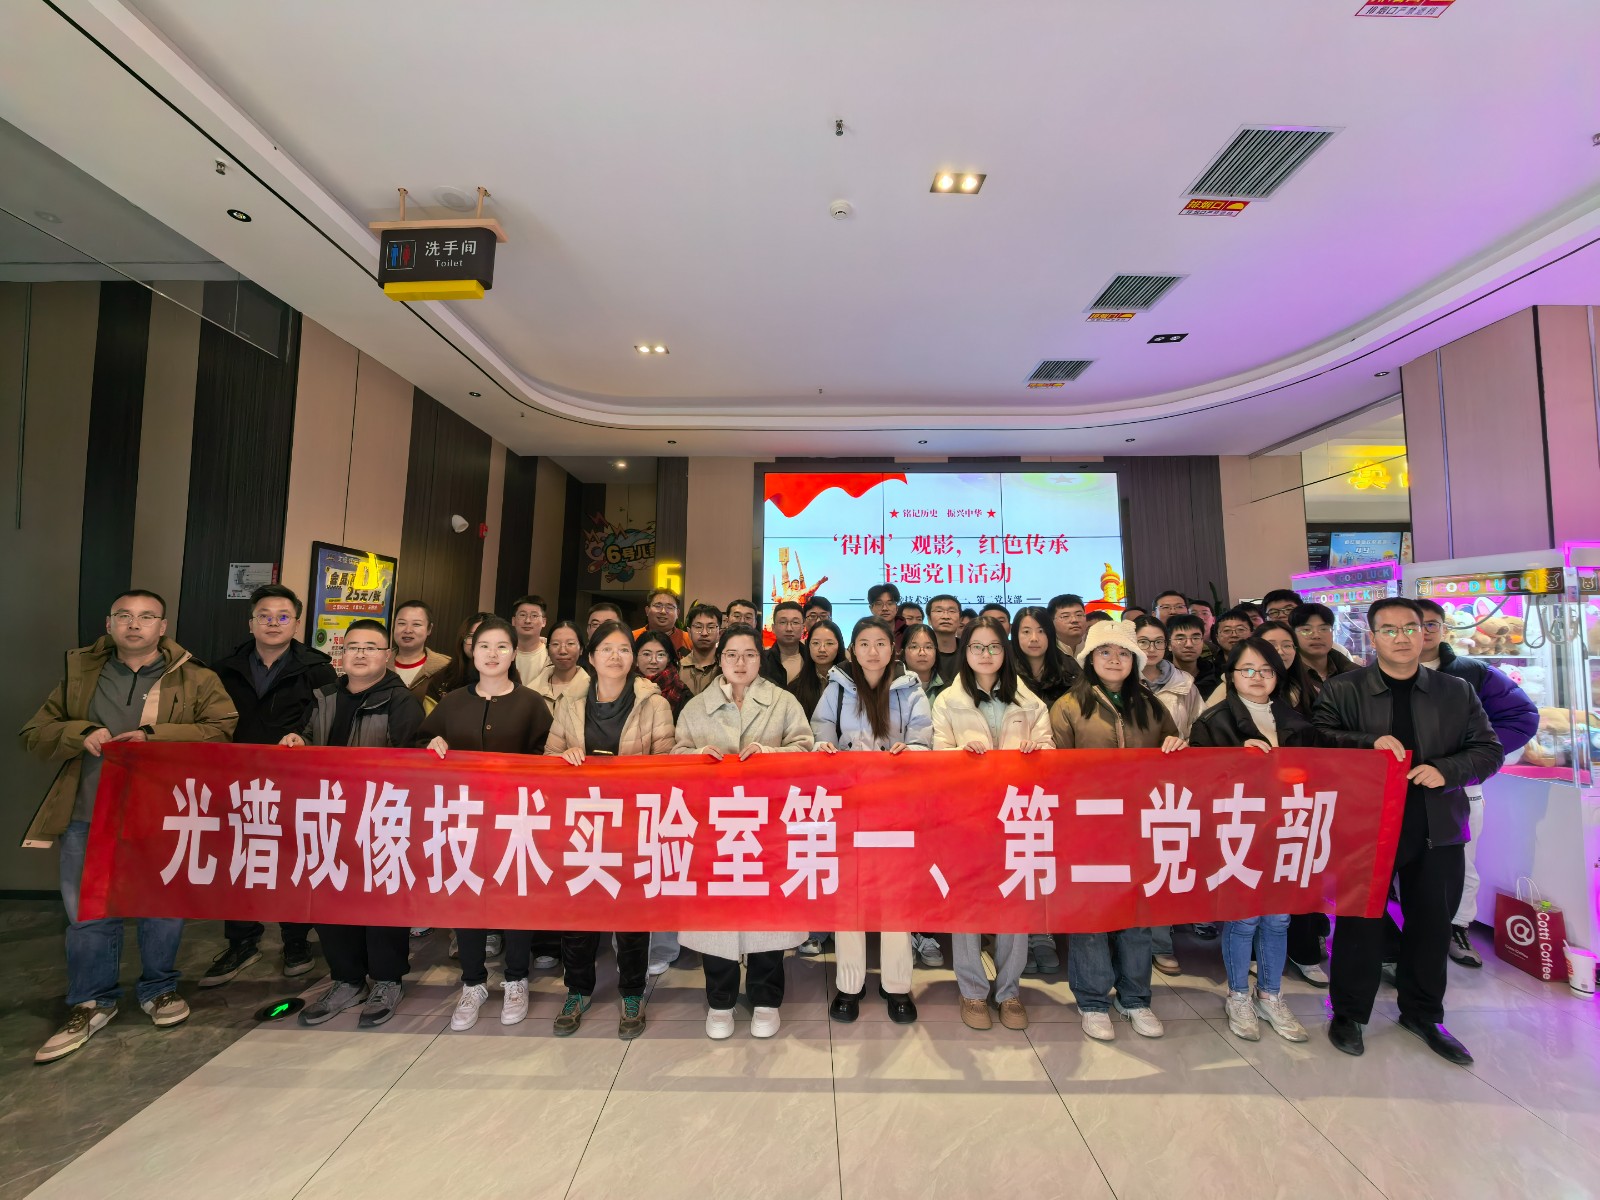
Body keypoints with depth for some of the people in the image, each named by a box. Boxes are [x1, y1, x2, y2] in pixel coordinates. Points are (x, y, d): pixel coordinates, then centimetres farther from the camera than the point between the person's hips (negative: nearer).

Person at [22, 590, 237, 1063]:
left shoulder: (196, 680, -1)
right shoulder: (80, 674, 9)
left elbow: (224, 730, -12)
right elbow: (35, 735, 10)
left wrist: (155, 735, -23)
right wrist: (80, 734, -12)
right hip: (88, 817, 2)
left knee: (163, 908, 10)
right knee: (88, 913, 10)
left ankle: (158, 990, 31)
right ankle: (92, 1003, 29)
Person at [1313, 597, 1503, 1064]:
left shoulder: (1457, 691, 6)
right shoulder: (1342, 689, -3)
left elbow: (1489, 750, 5)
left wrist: (1445, 771, -13)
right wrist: (1371, 742, -23)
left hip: (1438, 828, 3)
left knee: (1432, 922, 15)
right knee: (1362, 921, 7)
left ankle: (1423, 1013, 36)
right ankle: (1349, 1013, 23)